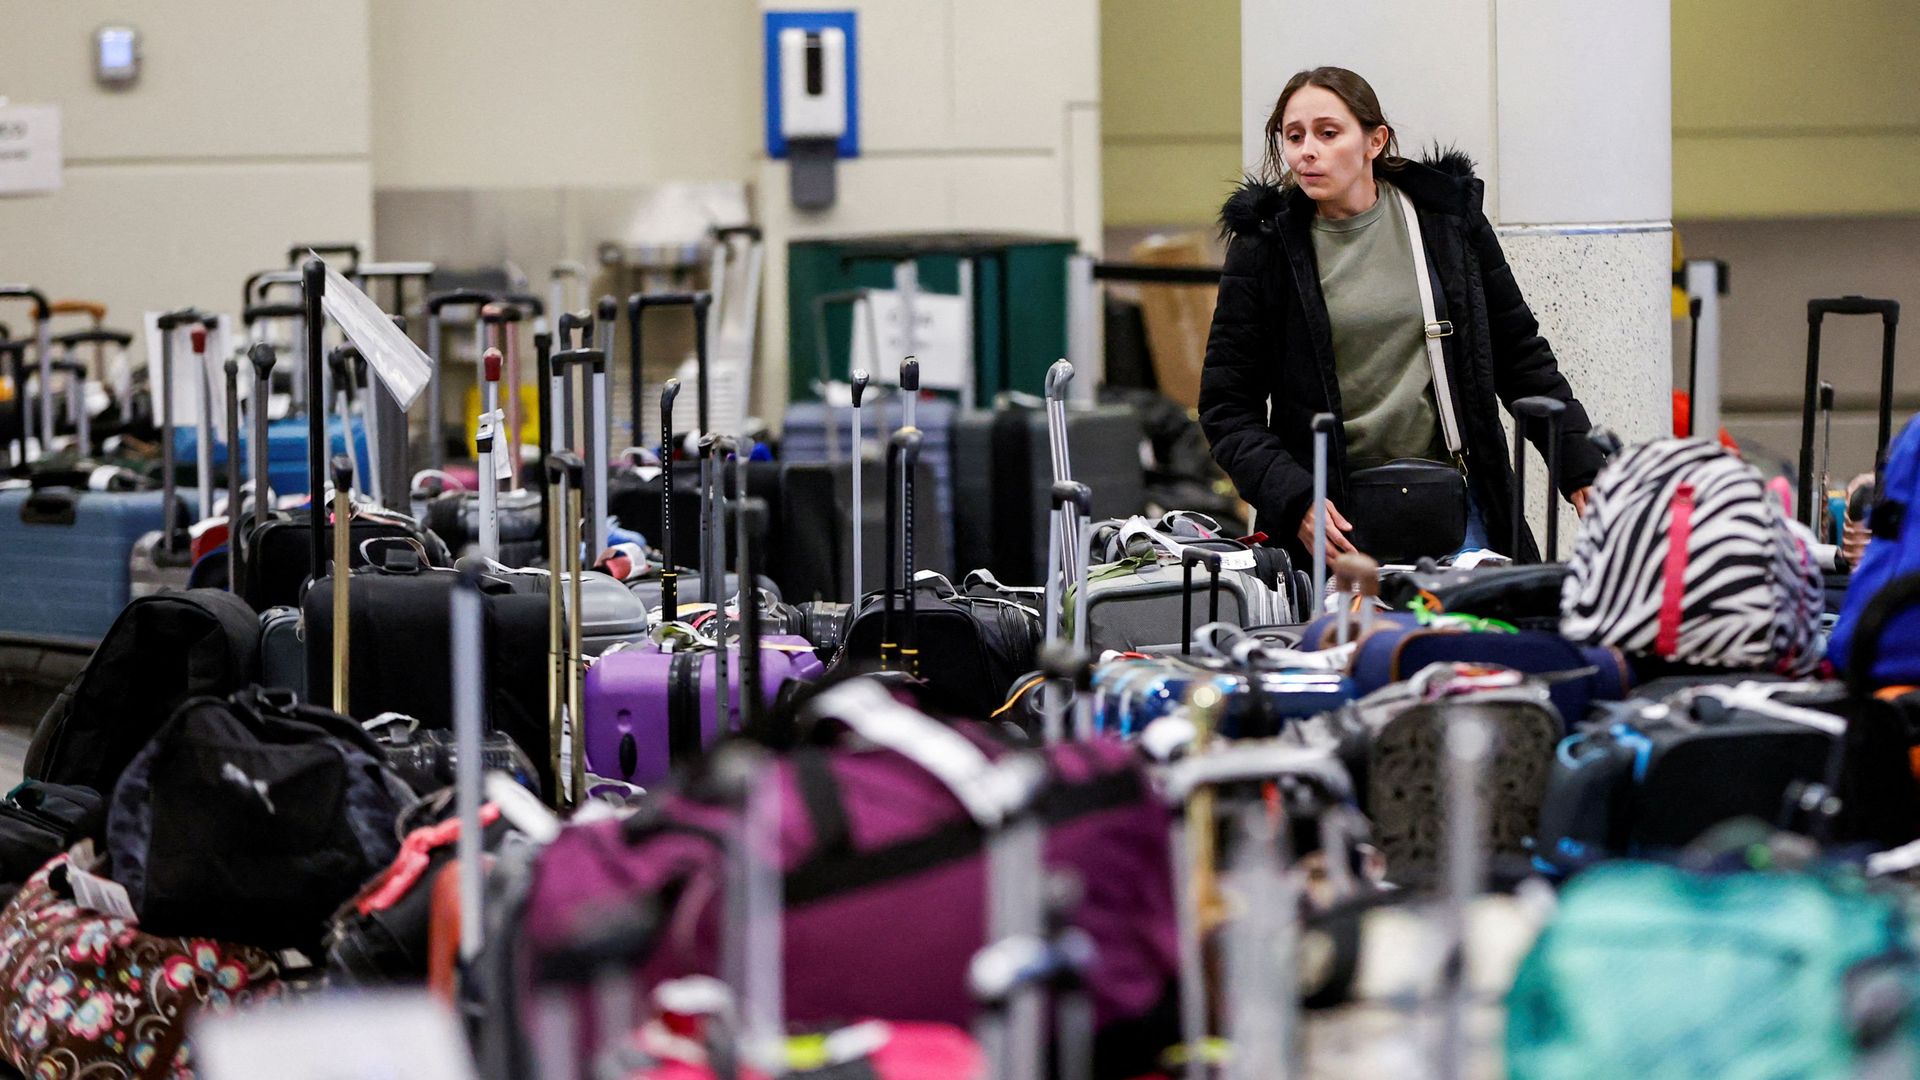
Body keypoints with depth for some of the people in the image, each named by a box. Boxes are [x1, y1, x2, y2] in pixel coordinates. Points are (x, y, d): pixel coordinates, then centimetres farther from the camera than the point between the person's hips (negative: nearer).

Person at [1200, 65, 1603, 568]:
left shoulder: (1448, 214, 6)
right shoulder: (1266, 245, 0)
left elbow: (1521, 355, 13)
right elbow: (1227, 406, 0)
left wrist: (1582, 469, 7)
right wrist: (1294, 501, -14)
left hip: (1455, 508, 2)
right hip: (1337, 516, -1)